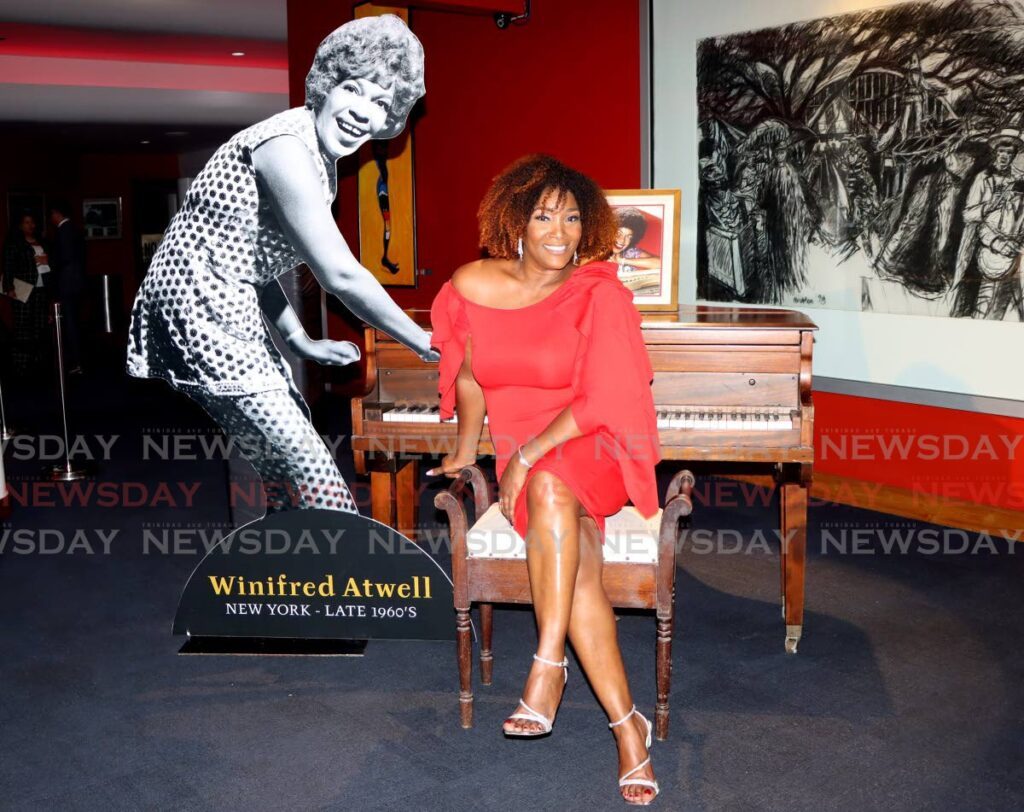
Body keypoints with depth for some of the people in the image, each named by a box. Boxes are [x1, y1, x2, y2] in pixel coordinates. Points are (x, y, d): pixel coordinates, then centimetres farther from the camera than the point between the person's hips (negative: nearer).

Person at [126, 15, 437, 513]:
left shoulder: (321, 155, 10)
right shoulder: (288, 149, -20)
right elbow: (340, 275, -25)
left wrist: (300, 341, 17)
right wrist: (425, 345, -17)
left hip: (234, 312, 10)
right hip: (198, 308, -10)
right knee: (309, 471, -11)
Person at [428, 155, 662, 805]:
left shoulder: (599, 293, -9)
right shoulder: (474, 286, -1)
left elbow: (600, 402, -14)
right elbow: (469, 379, 15)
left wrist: (529, 456, -19)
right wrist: (465, 453, 21)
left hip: (592, 449, -2)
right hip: (520, 460, 2)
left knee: (550, 488, -38)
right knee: (577, 560, -26)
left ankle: (548, 667, -31)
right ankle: (628, 726, -22)